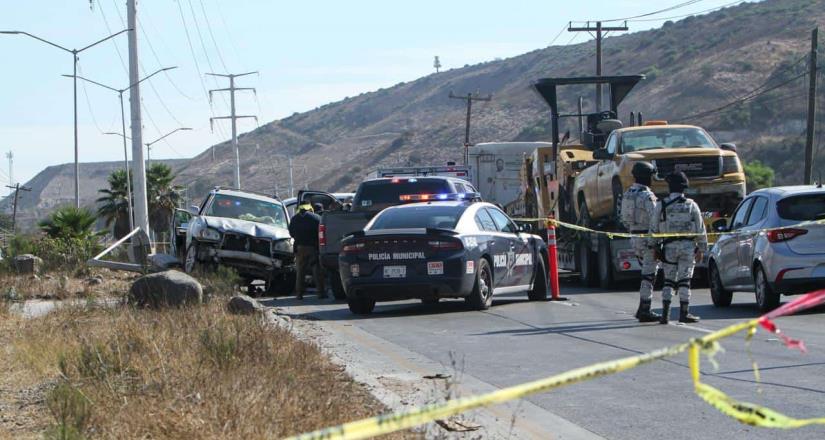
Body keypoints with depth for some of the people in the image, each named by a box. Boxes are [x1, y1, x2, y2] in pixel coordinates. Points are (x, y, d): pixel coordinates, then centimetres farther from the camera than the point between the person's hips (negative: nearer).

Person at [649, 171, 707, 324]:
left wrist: (655, 247, 10)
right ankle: (684, 313, 0)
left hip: (669, 247, 1)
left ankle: (665, 313, 3)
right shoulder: (691, 205, 0)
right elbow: (700, 229, 2)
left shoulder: (661, 205, -1)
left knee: (669, 280, 8)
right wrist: (701, 249, 9)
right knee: (684, 280, 1)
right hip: (688, 246, -1)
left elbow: (654, 228, 1)